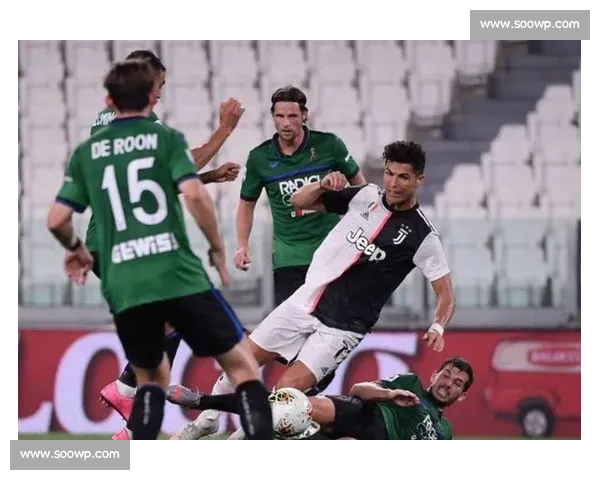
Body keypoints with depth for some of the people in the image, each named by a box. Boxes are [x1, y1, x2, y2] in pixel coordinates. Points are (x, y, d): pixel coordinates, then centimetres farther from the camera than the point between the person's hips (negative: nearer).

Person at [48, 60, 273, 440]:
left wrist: (78, 251, 32)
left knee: (151, 377, 23)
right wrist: (218, 249, 2)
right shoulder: (166, 139, 4)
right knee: (241, 363, 5)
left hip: (123, 288, 3)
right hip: (179, 276, -3)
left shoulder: (87, 152, 14)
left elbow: (57, 220, 11)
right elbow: (195, 194, -11)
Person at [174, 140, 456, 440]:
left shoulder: (422, 236, -12)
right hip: (306, 300, 5)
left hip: (343, 328, -5)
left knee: (286, 390, -15)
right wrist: (322, 186, -13)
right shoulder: (366, 197, 1)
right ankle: (205, 421, 27)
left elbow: (445, 293, -8)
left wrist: (437, 328, -27)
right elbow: (298, 201, 9)